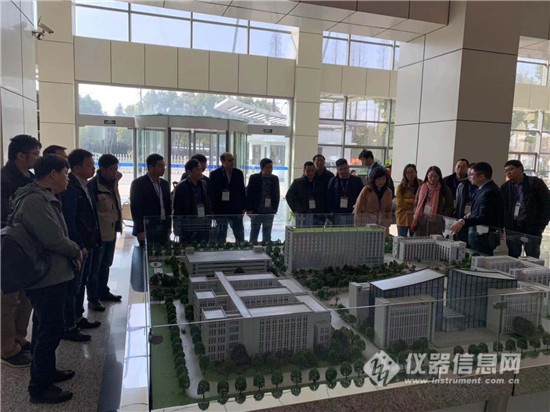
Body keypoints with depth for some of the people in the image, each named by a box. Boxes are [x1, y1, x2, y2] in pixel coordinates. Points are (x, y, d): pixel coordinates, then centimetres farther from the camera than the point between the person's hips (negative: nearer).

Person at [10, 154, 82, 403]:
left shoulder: (42, 198, 12)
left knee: (45, 327, 21)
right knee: (50, 331, 0)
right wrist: (76, 251, -8)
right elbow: (55, 239, -26)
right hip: (48, 278, -11)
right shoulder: (35, 201, -23)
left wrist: (72, 251, 1)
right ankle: (40, 387, 14)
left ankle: (47, 371, 38)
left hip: (49, 275, 11)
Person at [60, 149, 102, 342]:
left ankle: (78, 318, 34)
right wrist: (79, 246, -18)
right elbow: (69, 221, -21)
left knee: (81, 283, 19)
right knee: (73, 287, 2)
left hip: (88, 244, 9)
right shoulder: (70, 188, -18)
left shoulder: (83, 186, 11)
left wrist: (93, 241, 13)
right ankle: (69, 327, 14)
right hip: (77, 246, -9)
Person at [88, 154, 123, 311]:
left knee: (106, 265, 20)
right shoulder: (93, 185, -17)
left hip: (111, 231, 8)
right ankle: (92, 299, 15)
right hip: (99, 233, -8)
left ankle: (103, 292, 34)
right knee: (95, 267, 4)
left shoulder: (113, 182, 6)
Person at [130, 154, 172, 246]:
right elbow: (135, 208, -10)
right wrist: (140, 231, -14)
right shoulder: (138, 184, -6)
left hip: (163, 229, 5)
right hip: (147, 230, -5)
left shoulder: (165, 184, 12)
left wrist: (169, 226, 11)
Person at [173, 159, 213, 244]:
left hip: (203, 227, 5)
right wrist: (178, 229, -8)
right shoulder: (181, 187, -7)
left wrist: (209, 222, 8)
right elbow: (177, 209, -6)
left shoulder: (203, 184, 8)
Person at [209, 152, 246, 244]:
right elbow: (212, 193, -3)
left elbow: (243, 191, 8)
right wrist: (213, 209, -7)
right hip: (220, 210, -2)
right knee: (221, 236, 9)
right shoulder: (214, 174, -3)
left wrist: (243, 207, 5)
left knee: (240, 235, 9)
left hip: (236, 210, 2)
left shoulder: (239, 173, 4)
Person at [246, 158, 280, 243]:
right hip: (256, 211, -2)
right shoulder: (254, 178, -2)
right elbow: (248, 194, -2)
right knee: (254, 233, 5)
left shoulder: (275, 179, 6)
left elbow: (277, 195, 10)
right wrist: (249, 209, -7)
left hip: (269, 212, 2)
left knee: (267, 235, 8)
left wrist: (275, 209, 3)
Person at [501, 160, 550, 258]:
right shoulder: (505, 187, 10)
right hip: (512, 228, 3)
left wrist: (542, 225, -7)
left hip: (532, 228, -3)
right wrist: (503, 226, 1)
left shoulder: (535, 183, -1)